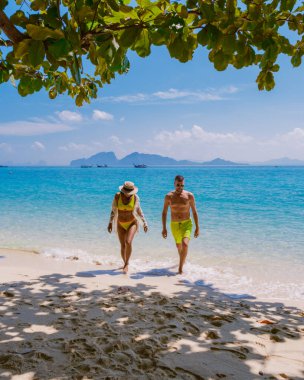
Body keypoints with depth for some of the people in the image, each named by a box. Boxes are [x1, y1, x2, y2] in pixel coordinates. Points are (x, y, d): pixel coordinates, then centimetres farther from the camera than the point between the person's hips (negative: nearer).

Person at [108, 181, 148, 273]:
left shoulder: (135, 197, -11)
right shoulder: (117, 196, -11)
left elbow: (139, 210, 1)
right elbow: (113, 210, -3)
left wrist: (145, 223, 0)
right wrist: (110, 223, -7)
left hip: (132, 223, -2)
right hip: (121, 224, 2)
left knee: (128, 242, -22)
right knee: (123, 246, 5)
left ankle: (126, 264, -3)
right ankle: (125, 263, 30)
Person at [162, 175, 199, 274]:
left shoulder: (189, 195, -9)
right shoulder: (169, 196, -5)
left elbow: (194, 212, -1)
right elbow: (164, 213, 2)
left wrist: (197, 227, 0)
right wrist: (164, 228, -1)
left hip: (187, 224, -2)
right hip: (174, 225, 2)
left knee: (185, 244, -23)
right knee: (178, 245, 19)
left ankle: (180, 268, -12)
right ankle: (182, 261, 48)